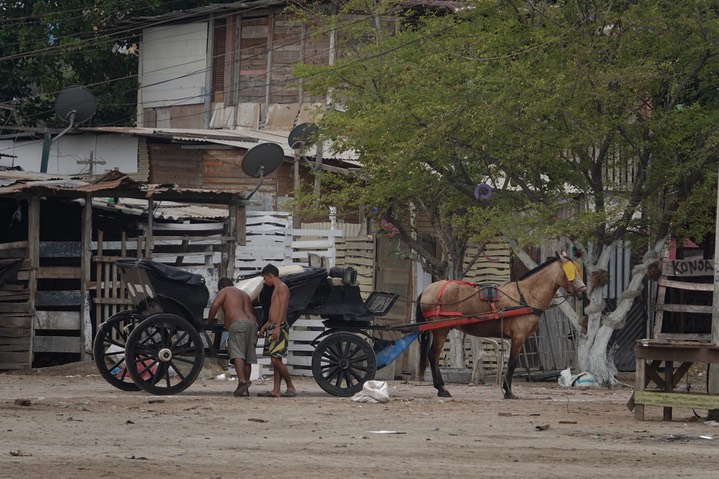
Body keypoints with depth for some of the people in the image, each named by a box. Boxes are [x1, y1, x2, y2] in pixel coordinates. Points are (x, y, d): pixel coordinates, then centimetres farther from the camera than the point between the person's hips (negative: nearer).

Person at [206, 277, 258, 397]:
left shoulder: (224, 291, 13)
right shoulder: (244, 294, 34)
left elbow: (214, 306, -1)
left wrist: (209, 322, 13)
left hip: (238, 323, -7)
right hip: (253, 323, 7)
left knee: (237, 354, -19)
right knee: (247, 358, 8)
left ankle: (242, 380, -39)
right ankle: (245, 390, 6)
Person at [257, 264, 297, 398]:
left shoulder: (282, 287, -7)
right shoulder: (276, 289, 23)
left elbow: (283, 308, -18)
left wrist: (277, 327, -25)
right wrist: (265, 326, 27)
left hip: (280, 328, -10)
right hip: (272, 328, 10)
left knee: (276, 359, -14)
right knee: (275, 361, 5)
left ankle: (291, 388, -9)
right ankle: (276, 390, 3)